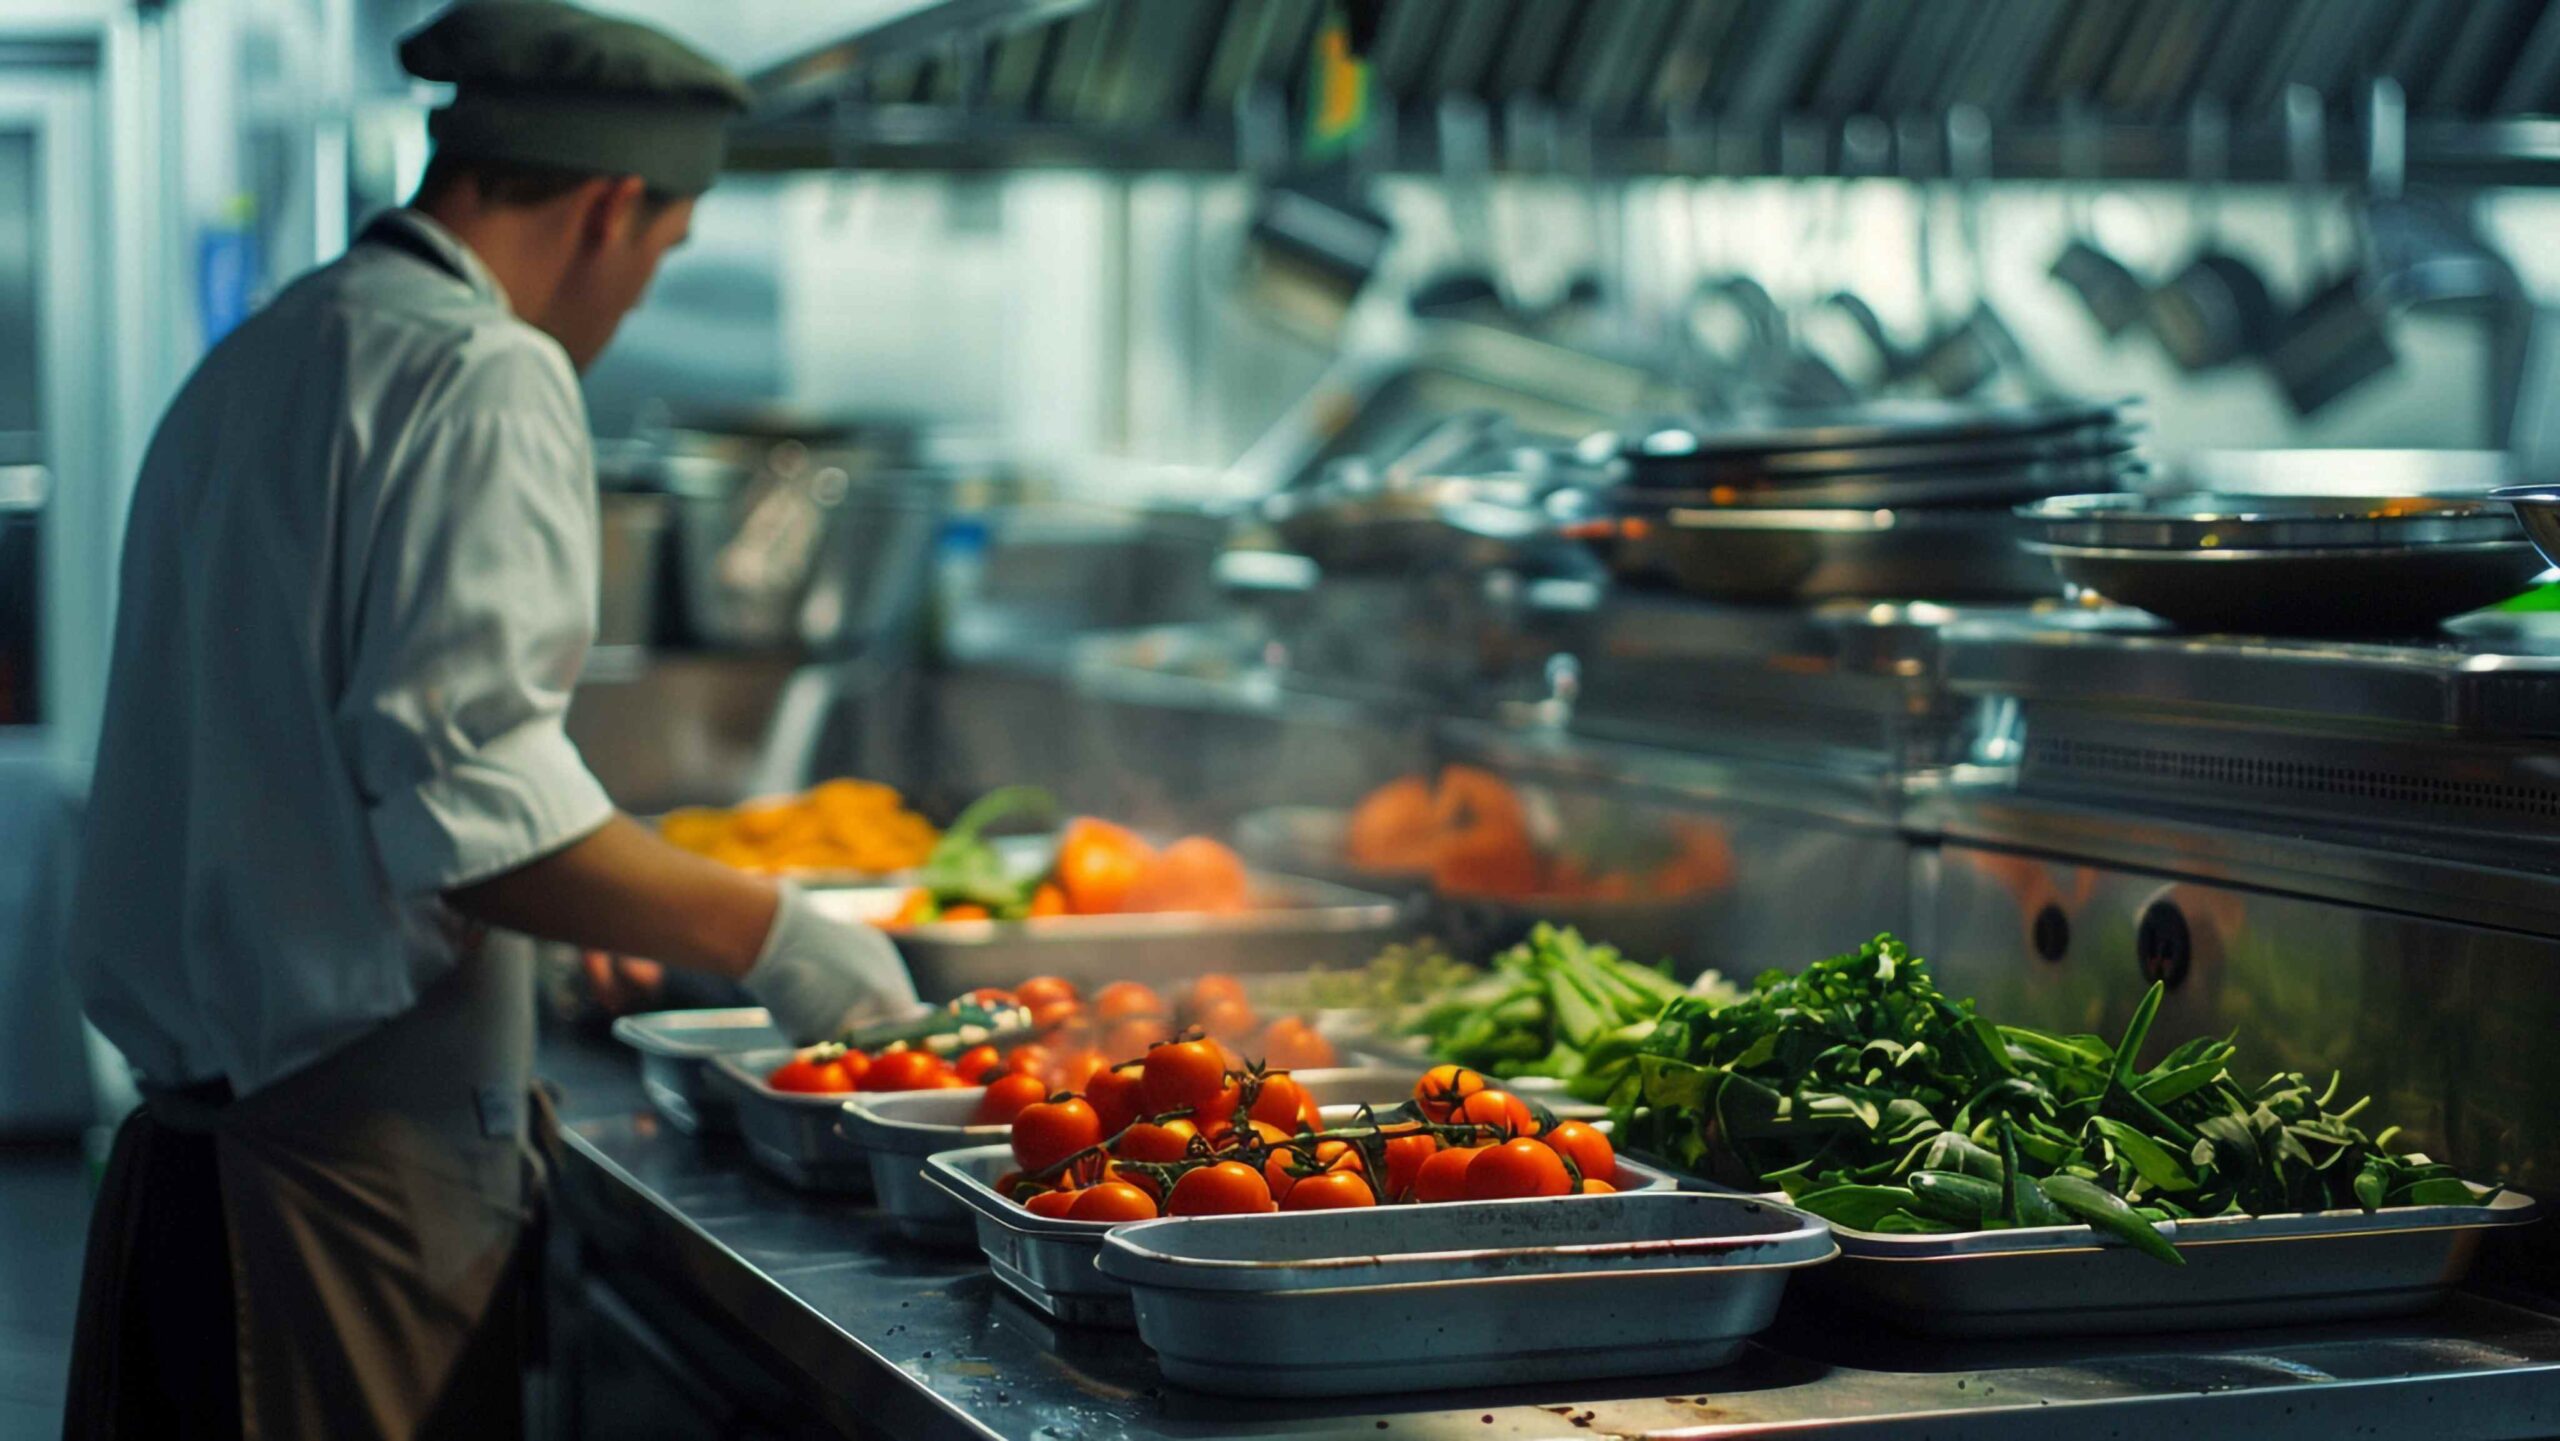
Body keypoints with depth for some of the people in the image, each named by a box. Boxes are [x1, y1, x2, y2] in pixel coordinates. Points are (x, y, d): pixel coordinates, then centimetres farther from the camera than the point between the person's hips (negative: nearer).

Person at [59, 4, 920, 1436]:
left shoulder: (245, 367, 16)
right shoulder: (486, 382, -12)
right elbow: (470, 804, -22)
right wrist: (767, 937, -11)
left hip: (183, 1130, 9)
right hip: (358, 1159, -9)